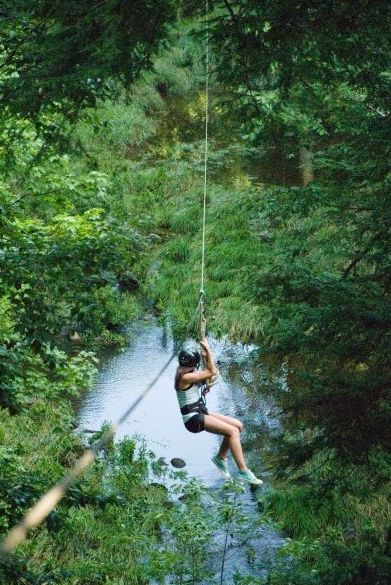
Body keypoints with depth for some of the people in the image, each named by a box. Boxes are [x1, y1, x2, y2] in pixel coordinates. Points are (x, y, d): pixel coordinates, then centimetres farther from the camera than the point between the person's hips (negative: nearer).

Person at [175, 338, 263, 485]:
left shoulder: (190, 373, 10)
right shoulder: (185, 377, -20)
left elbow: (210, 377, 16)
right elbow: (211, 372, -17)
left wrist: (206, 356, 7)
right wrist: (208, 350, -13)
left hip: (201, 413, 10)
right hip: (193, 418, -10)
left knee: (237, 425, 3)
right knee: (233, 431, -21)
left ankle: (221, 457, 15)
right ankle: (244, 472, -22)